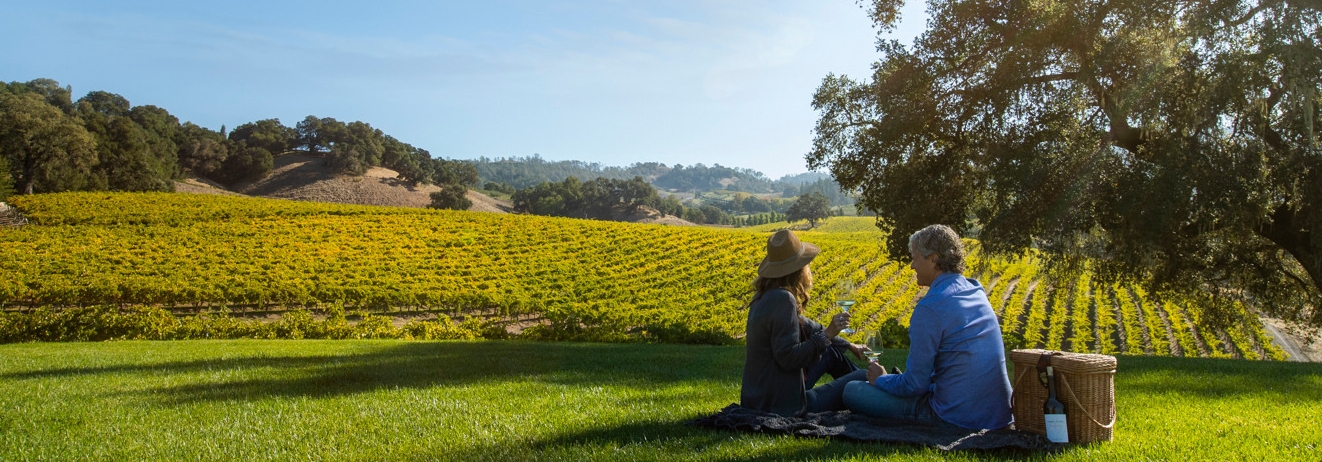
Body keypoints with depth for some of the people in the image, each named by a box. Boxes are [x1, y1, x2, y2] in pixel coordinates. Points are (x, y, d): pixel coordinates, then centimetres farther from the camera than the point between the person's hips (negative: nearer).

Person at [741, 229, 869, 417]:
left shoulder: (765, 296, 7)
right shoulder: (782, 300, -23)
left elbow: (806, 327, 20)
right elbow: (788, 357, -26)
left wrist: (848, 345, 27)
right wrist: (827, 334, -22)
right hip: (784, 406, -10)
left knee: (832, 353, 27)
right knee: (866, 379, 2)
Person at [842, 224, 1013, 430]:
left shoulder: (930, 308, -19)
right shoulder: (977, 292, 8)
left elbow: (915, 385, -15)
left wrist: (880, 379, 7)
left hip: (960, 417, -9)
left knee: (852, 391, -1)